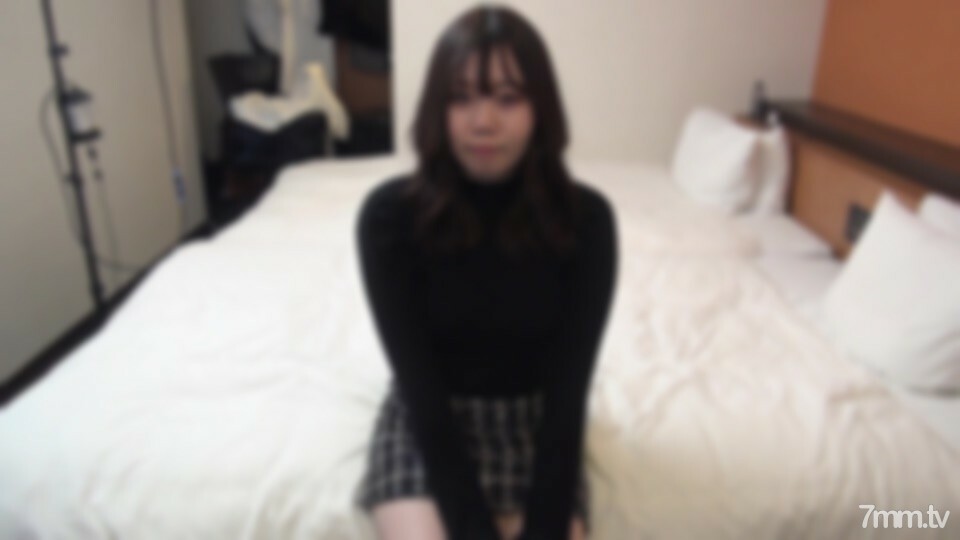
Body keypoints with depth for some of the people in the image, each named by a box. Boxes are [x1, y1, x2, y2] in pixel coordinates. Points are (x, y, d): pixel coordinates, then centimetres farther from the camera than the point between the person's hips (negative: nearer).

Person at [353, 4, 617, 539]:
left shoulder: (586, 218, -16)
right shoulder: (389, 214, -18)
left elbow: (568, 389, -13)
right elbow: (419, 384, -16)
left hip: (536, 421, 1)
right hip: (428, 421, 0)